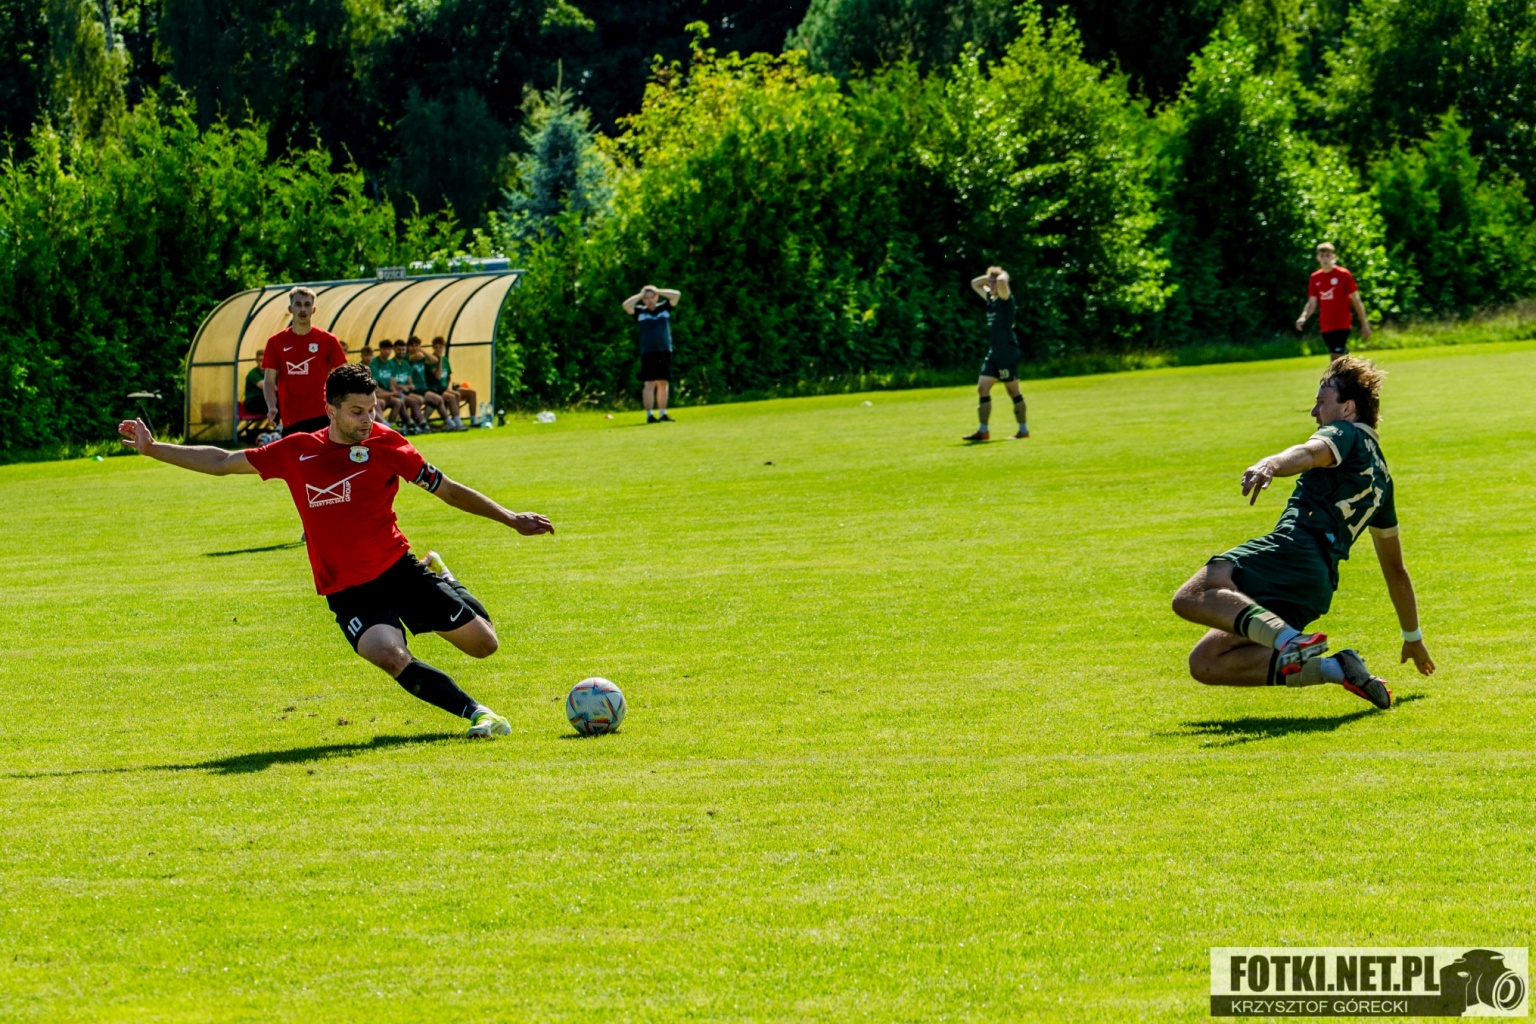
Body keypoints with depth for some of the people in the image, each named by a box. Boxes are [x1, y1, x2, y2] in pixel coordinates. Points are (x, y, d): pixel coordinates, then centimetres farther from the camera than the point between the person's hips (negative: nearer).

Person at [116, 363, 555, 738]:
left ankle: (437, 574, 31)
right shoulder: (297, 452, -2)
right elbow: (222, 462, 8)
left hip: (399, 570, 1)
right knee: (388, 653, -32)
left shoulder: (385, 444, -5)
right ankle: (475, 713, -19)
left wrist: (511, 519, 3)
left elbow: (448, 490, 4)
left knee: (483, 644, 1)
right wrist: (153, 448, 5)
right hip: (348, 592, -1)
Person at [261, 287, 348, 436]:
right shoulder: (276, 342, 6)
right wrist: (272, 407, -10)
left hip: (322, 418, -2)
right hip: (290, 420, 2)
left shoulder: (328, 340, 3)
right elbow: (269, 381, 7)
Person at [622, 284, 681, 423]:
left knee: (664, 384, 5)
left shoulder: (664, 308, 10)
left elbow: (677, 294, 2)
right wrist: (640, 295, 0)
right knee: (650, 384, -5)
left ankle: (662, 414, 11)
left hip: (665, 351, 2)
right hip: (647, 353, -2)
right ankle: (649, 415, -5)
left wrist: (657, 291, 2)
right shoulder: (640, 311, 6)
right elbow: (626, 305, -9)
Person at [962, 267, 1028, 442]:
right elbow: (974, 283, 28)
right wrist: (990, 275, 15)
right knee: (982, 388, 4)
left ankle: (1023, 430, 6)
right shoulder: (991, 298, 14)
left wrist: (1002, 275, -8)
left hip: (1007, 350, -9)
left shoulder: (1005, 298, -9)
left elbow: (1002, 281, -30)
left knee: (1013, 391, -2)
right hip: (994, 350, 9)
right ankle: (983, 430, 6)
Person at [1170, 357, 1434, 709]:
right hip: (1321, 584, 9)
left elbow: (1311, 453, -18)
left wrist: (1270, 465, -40)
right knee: (1205, 663, 7)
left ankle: (1288, 639, -45)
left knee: (1192, 597, -28)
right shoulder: (1380, 476, 34)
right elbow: (1395, 568, 40)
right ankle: (1336, 668, -2)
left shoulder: (1347, 433, 10)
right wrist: (1413, 638, 49)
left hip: (1296, 551, -9)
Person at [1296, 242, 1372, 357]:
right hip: (1326, 326, 5)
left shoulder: (1343, 275, -4)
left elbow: (1356, 300, -1)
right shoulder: (1315, 278, 8)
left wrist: (1364, 324, -2)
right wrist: (1303, 317, -10)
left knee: (1337, 356, -16)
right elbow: (1312, 303, 10)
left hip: (1342, 325, -5)